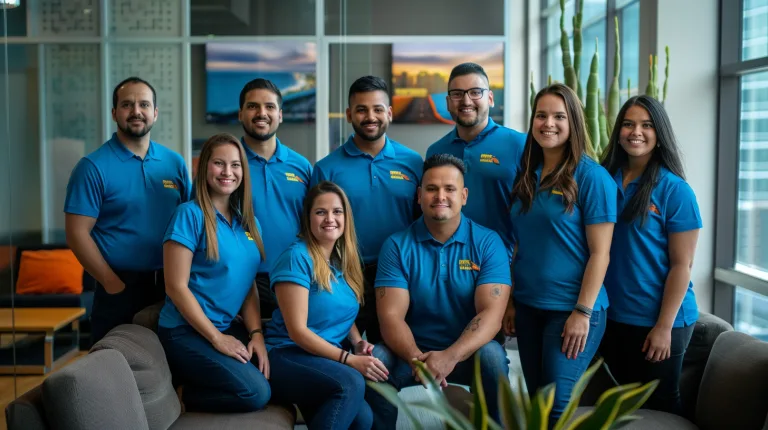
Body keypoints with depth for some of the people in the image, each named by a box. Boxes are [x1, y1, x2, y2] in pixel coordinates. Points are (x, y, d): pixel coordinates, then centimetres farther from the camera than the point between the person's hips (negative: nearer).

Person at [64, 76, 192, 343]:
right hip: (120, 289, -4)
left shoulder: (175, 163, 6)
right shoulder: (93, 167, -7)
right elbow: (77, 233, -10)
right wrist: (113, 284, -13)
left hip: (171, 286, 4)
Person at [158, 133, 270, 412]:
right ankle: (183, 395, 1)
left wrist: (256, 335, -4)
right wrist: (216, 339, -15)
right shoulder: (190, 214, -11)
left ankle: (201, 384, 6)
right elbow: (176, 287, -15)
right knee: (255, 393, -21)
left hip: (230, 327, 7)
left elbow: (249, 286, 11)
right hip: (187, 332, -7)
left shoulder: (248, 223, 10)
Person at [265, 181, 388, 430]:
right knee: (350, 383, -34)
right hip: (288, 357, -6)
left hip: (326, 360, 6)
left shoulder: (344, 261, 12)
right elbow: (298, 331, -14)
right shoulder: (297, 257, -10)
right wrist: (348, 359, -19)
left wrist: (358, 343, 0)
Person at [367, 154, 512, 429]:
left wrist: (450, 356, -32)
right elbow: (391, 317, -11)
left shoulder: (488, 243, -5)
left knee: (492, 355, -32)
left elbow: (491, 314, -15)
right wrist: (417, 358, -31)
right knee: (376, 362, -27)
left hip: (468, 352, -1)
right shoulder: (397, 246, -3)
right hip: (414, 351, 1)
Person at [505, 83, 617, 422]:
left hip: (571, 308, -6)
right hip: (527, 306, 6)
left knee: (557, 406, -3)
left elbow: (599, 253, -12)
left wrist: (583, 312, -16)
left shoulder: (592, 177, -10)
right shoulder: (526, 175, 7)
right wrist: (510, 301, 8)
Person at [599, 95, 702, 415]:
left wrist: (664, 326, -16)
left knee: (659, 406, 10)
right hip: (611, 315, 4)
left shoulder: (674, 190, -12)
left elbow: (681, 264, -12)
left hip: (657, 320, -4)